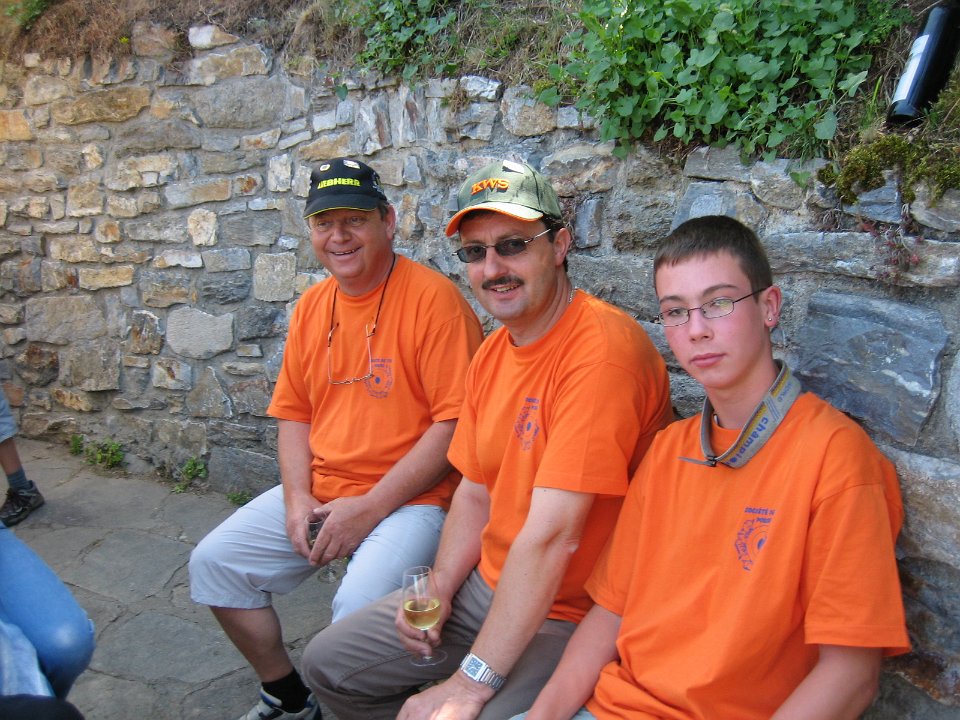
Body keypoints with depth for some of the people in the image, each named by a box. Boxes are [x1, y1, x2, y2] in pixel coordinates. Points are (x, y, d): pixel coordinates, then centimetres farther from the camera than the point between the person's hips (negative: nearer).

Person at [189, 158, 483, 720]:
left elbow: (456, 423, -19)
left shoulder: (433, 298, -14)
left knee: (360, 605, -29)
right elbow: (293, 411, 15)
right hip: (317, 491, 8)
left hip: (411, 498, -7)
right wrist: (297, 496, -2)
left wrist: (372, 507, -19)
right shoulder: (313, 306, 9)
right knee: (214, 562, 4)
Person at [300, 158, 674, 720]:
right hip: (484, 586, 8)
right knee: (329, 664, 11)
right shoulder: (493, 352, 5)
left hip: (567, 617, -7)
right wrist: (440, 590, -3)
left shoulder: (603, 348, -26)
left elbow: (552, 536, -28)